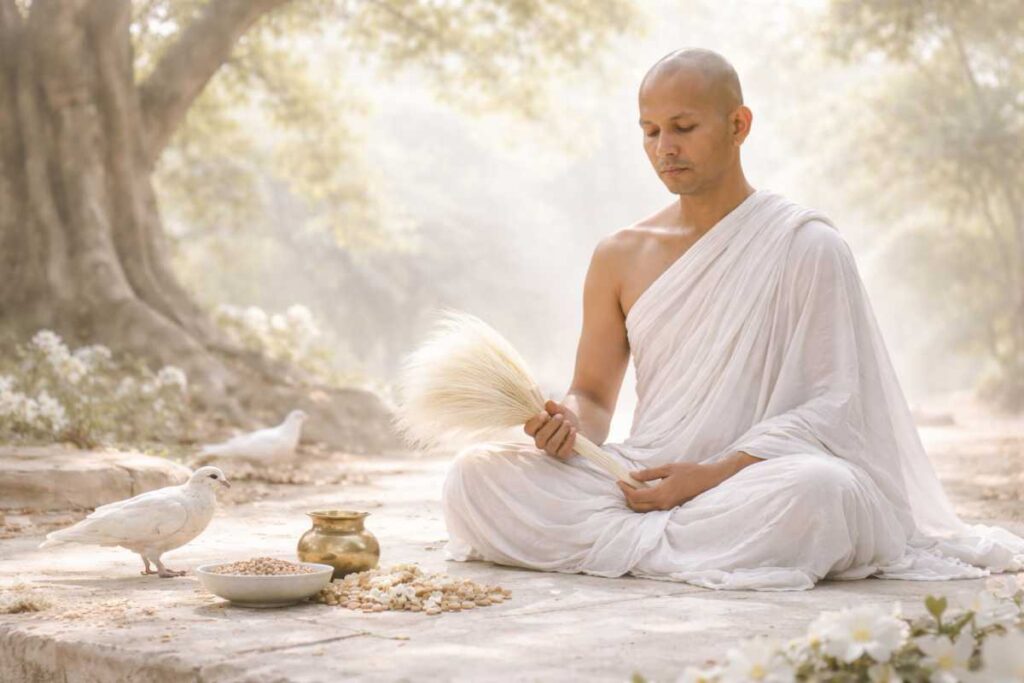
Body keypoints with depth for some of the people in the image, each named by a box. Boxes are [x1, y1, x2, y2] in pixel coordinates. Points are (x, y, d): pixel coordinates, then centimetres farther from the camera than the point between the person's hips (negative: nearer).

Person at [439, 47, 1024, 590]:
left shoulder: (808, 245, -1)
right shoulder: (620, 257, 11)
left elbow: (834, 404, -7)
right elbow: (593, 396, 17)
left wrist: (710, 474, -18)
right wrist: (567, 422, -9)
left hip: (750, 487, -3)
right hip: (642, 484, 3)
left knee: (821, 490, -39)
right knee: (474, 475, -18)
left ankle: (634, 545, -20)